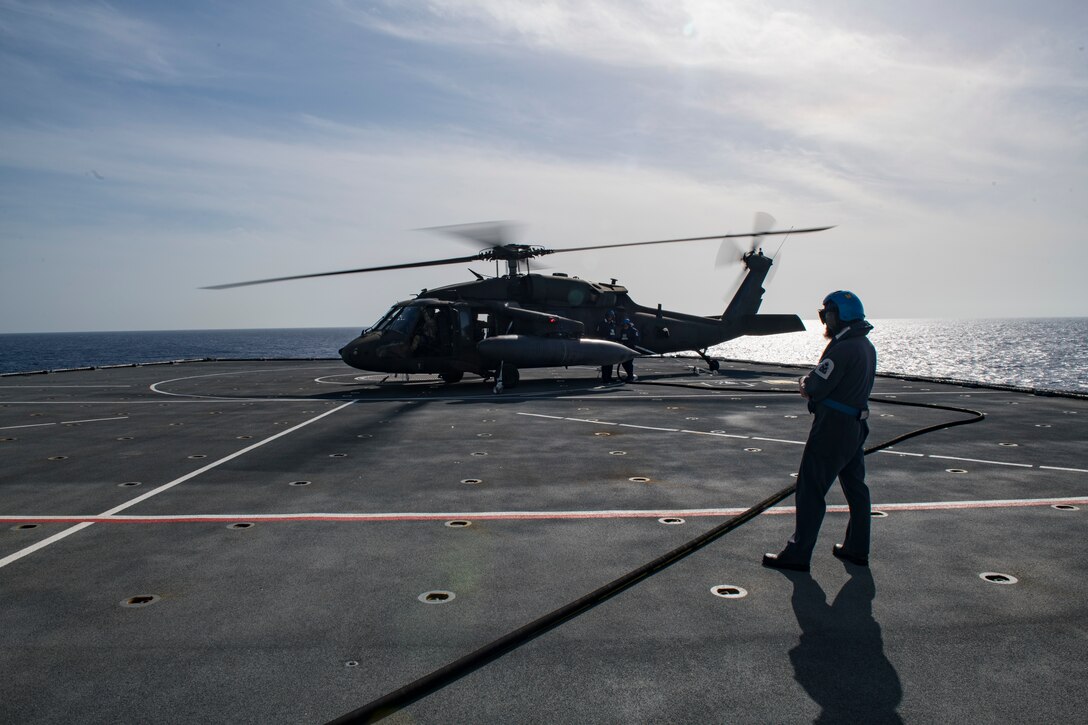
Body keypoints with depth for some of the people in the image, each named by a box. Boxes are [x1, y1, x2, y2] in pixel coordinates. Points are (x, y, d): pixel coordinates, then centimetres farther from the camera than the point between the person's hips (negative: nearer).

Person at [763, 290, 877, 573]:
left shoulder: (843, 349, -20)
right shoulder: (866, 346, 11)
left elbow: (816, 387, -21)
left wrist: (806, 382, 1)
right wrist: (812, 385, 1)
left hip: (832, 427, -10)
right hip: (855, 425, 10)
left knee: (810, 489, -4)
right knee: (855, 487, 17)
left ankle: (798, 554, 1)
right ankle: (857, 548, 29)